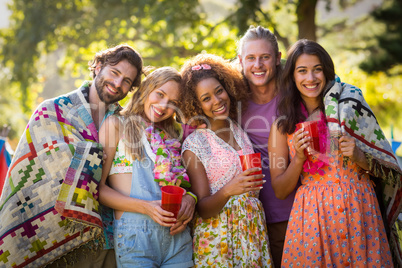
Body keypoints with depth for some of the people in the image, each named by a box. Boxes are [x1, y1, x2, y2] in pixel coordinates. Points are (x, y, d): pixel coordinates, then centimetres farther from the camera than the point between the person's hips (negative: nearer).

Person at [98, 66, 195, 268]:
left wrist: (190, 200, -2)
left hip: (178, 235, 5)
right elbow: (98, 187, -3)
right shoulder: (117, 125, 3)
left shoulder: (172, 136, 18)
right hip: (134, 232, -5)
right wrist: (145, 207, -15)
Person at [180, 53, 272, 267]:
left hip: (253, 232, 4)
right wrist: (227, 191, -29)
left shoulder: (241, 133, 5)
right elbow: (202, 209, -12)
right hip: (217, 239, -4)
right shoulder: (194, 144, -9)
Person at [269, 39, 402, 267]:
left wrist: (357, 156, -13)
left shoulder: (349, 106, 2)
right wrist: (299, 158, -13)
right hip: (312, 216, 0)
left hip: (360, 209, 1)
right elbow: (280, 191, 2)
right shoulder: (283, 126, 2)